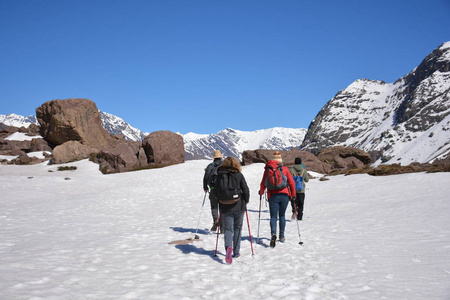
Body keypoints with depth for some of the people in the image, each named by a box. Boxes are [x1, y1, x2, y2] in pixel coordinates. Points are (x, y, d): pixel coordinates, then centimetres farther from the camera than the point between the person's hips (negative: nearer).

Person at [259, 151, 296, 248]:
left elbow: (263, 183, 5)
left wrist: (261, 192, 23)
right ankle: (282, 236, 19)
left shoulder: (268, 169, 2)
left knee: (273, 216, 1)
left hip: (273, 195, -1)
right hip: (284, 195, 1)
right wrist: (293, 194, 15)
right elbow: (292, 183, 3)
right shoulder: (285, 169, 3)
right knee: (282, 215, 17)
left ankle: (273, 234, -21)